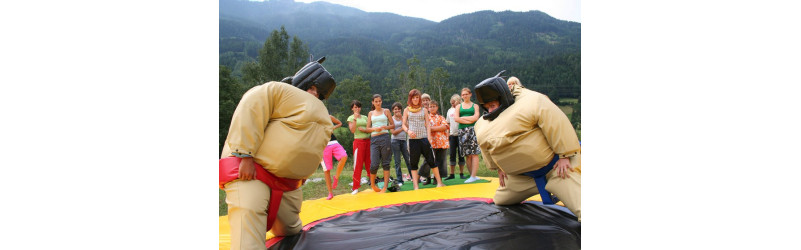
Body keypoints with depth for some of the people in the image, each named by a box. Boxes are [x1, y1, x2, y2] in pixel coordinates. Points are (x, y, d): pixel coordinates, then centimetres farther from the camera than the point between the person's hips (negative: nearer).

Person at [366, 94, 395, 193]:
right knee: (374, 164, -8)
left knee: (385, 163, -1)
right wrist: (375, 129, -9)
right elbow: (368, 128, 12)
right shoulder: (371, 113, 16)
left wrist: (385, 127, -9)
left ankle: (385, 187, 3)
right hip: (374, 139, 1)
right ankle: (372, 184, 14)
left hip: (385, 138, -1)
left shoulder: (386, 111, 11)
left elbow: (393, 125, 10)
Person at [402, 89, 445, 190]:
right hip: (413, 139, 0)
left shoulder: (424, 110, 9)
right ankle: (416, 186, 6)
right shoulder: (407, 110, 8)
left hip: (424, 138, 0)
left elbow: (427, 125, 7)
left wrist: (429, 137, -4)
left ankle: (439, 182, 10)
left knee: (431, 160, 1)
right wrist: (408, 131, -13)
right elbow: (403, 125, 8)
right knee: (414, 163, 2)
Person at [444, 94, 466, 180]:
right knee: (452, 154, 6)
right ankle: (452, 174, 12)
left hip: (460, 134, -4)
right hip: (452, 135, 4)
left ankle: (461, 173, 12)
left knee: (461, 154, 3)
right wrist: (447, 134, 9)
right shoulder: (450, 110, 11)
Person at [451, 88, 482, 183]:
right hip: (462, 131, 2)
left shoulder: (475, 106, 11)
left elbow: (475, 118, -6)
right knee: (467, 155, 1)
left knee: (474, 154, -9)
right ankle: (473, 176, 6)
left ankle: (473, 176, -11)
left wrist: (462, 118, -3)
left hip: (472, 130, -2)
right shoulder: (459, 106, 15)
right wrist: (469, 121, -7)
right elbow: (456, 119, 0)